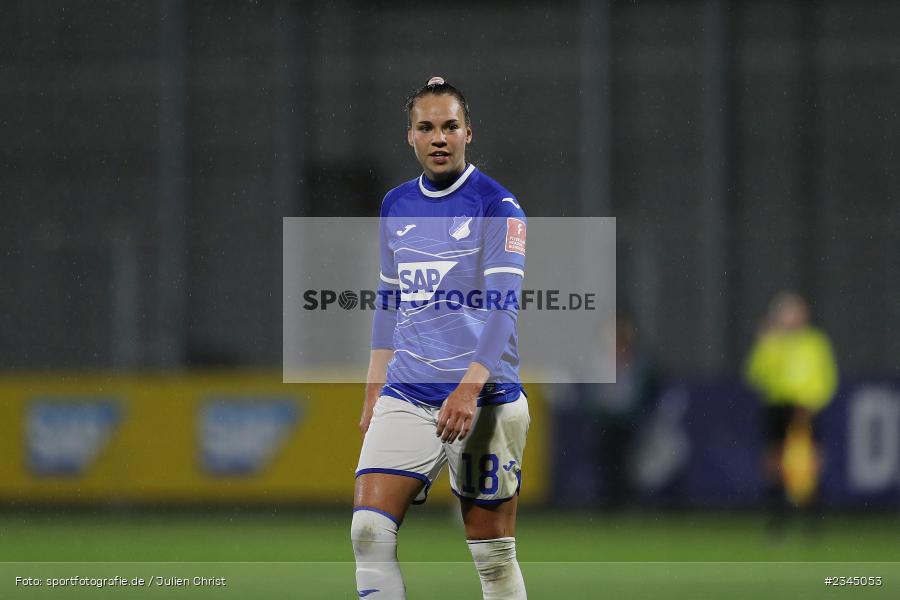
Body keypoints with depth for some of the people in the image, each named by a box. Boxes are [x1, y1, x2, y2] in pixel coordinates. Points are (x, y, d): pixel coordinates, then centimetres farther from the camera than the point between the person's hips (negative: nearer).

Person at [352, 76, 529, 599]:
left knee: (494, 553, -1)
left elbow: (502, 307, -14)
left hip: (484, 400, -5)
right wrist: (374, 393, 17)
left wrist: (470, 388, -26)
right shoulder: (397, 206, 13)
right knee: (369, 531, -11)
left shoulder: (497, 206, -5)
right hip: (405, 397, 5)